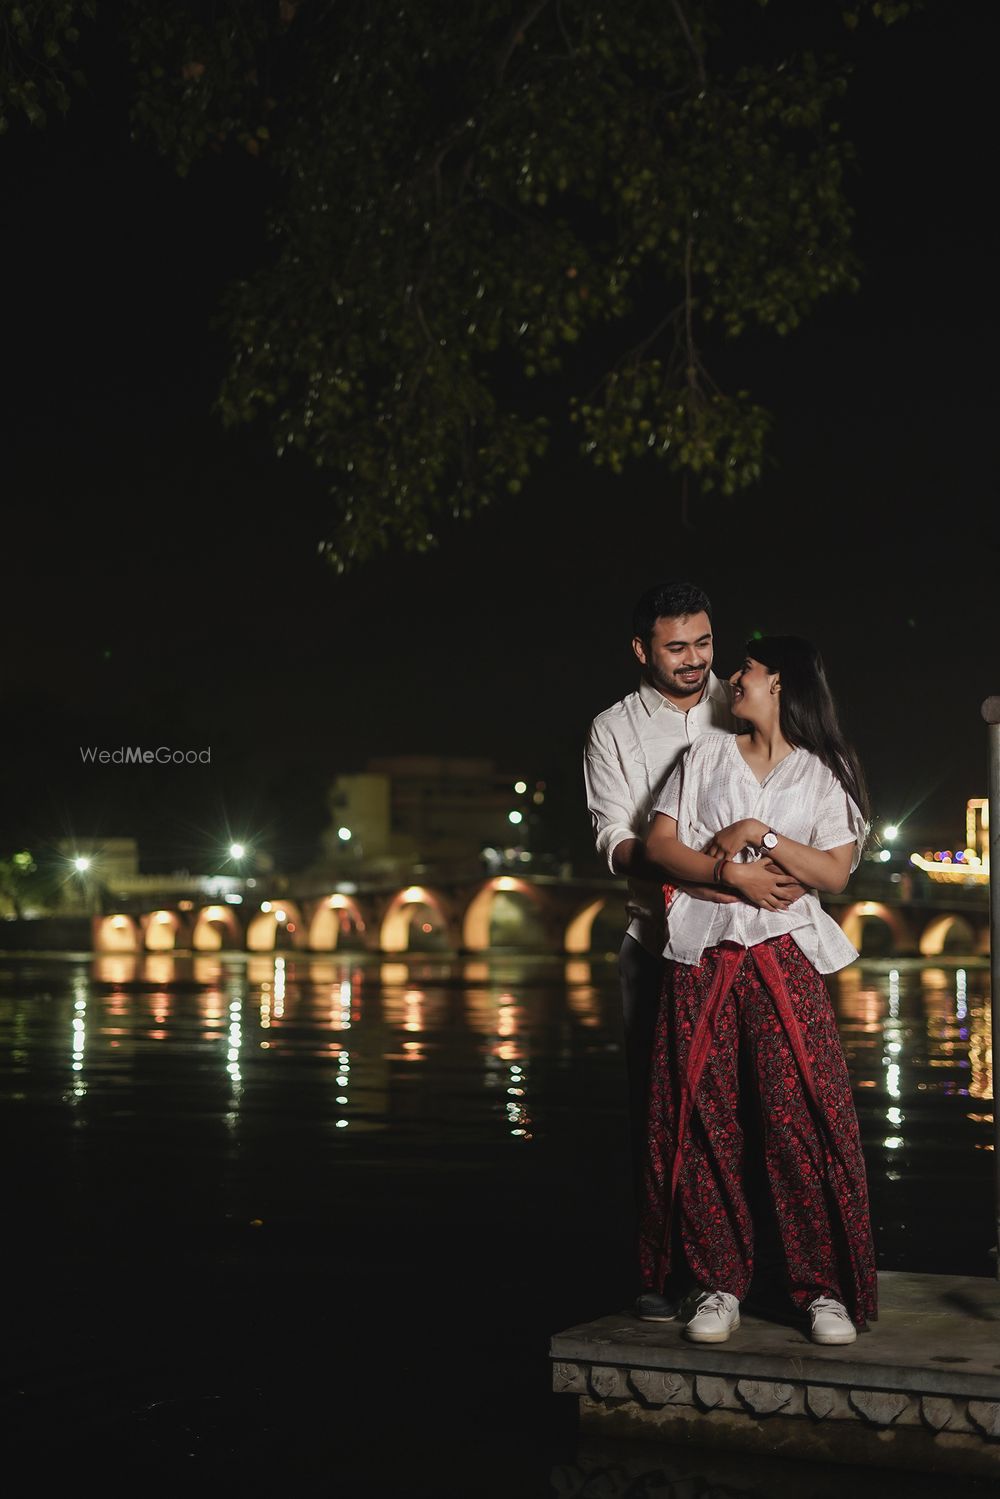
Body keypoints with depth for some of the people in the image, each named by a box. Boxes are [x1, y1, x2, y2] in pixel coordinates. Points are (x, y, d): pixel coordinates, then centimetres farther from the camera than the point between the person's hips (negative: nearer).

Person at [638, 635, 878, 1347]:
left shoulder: (824, 774, 11)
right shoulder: (708, 754, 15)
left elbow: (835, 871, 1)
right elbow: (660, 843, 6)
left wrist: (761, 837, -7)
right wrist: (727, 871, -9)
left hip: (785, 959, -2)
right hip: (703, 957, 2)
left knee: (802, 1119, -10)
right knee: (706, 1123, -2)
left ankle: (826, 1288, -3)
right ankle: (721, 1285, 5)